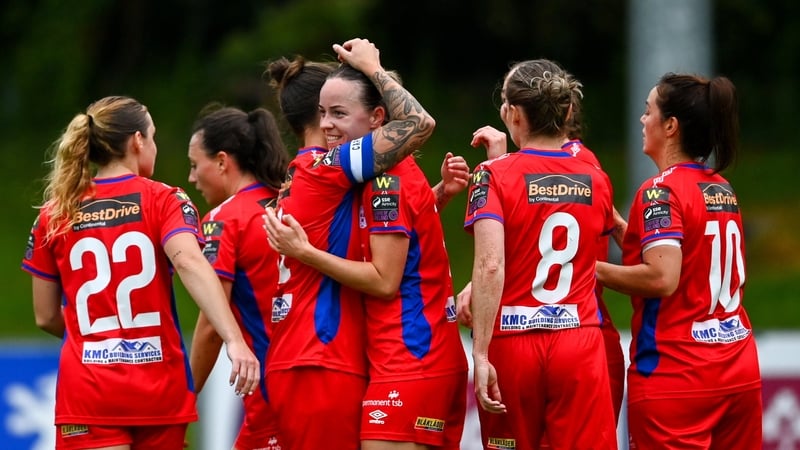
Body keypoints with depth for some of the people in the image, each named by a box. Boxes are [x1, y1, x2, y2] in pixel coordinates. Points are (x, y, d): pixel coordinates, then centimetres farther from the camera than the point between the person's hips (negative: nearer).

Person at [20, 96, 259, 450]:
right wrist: (235, 340, -29)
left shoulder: (54, 215, 8)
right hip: (159, 388, -1)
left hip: (86, 391, 1)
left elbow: (46, 317, 12)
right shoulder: (163, 201, 0)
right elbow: (189, 262, -19)